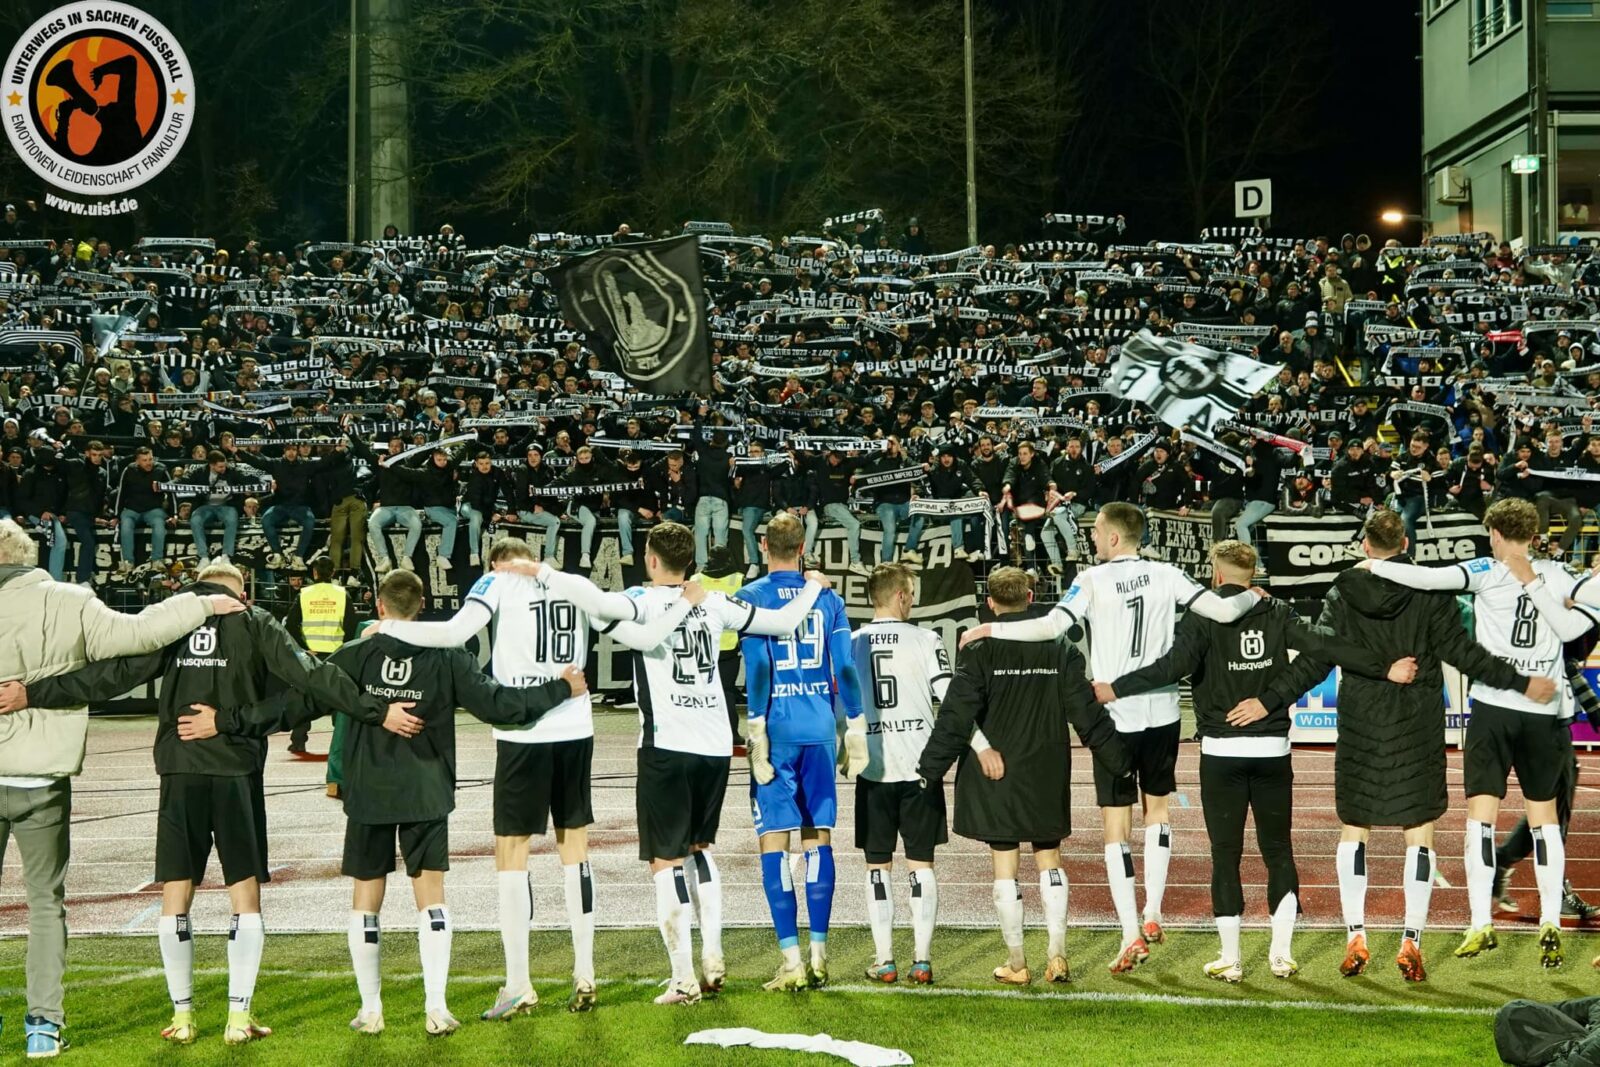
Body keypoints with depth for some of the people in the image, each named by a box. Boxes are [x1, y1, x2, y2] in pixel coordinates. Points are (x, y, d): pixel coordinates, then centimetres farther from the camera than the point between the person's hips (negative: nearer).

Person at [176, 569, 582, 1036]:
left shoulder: (355, 656, -5)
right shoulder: (446, 659, -5)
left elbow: (294, 704, -8)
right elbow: (497, 703, -5)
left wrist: (224, 722, -2)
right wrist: (562, 689, 7)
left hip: (368, 796, 0)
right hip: (426, 795, 0)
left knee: (365, 899, 11)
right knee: (431, 897, 6)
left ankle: (370, 1010, 13)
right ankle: (436, 1008, 1)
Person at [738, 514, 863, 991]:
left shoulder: (751, 597, -2)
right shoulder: (827, 597, 8)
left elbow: (757, 667, -10)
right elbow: (845, 667, 6)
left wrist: (757, 731, -8)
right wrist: (854, 729, 12)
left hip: (776, 729, -3)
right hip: (819, 729, 4)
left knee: (774, 840, 0)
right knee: (819, 837, 10)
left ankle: (792, 959, -4)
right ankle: (819, 956, 12)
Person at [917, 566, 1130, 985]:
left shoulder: (978, 651, -9)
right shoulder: (1060, 651, -1)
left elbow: (955, 718, -13)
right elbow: (1087, 713, 0)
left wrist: (931, 769, -9)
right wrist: (1117, 759, 8)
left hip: (994, 775, -3)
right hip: (1047, 776, 3)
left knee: (1005, 864, 4)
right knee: (1049, 857, 15)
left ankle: (1016, 963, 10)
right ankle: (1057, 954, 10)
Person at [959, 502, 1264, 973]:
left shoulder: (1092, 580, -8)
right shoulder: (1165, 575, 0)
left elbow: (1051, 626, -21)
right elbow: (1223, 611, -5)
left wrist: (990, 629, -12)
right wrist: (1252, 597, 17)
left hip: (1115, 717, -3)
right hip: (1162, 713, 4)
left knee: (1116, 828, 2)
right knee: (1157, 806, 23)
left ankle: (1132, 935, -2)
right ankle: (1152, 915, 21)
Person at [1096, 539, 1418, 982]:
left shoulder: (1204, 618, -6)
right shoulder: (1276, 616, 3)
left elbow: (1174, 666, -20)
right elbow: (1324, 646, -6)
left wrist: (1111, 690, -19)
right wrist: (1384, 669, -3)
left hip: (1221, 752, -2)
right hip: (1273, 751, 3)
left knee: (1225, 854, 3)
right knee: (1278, 851, 13)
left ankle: (1229, 959, 7)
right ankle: (1282, 953, 12)